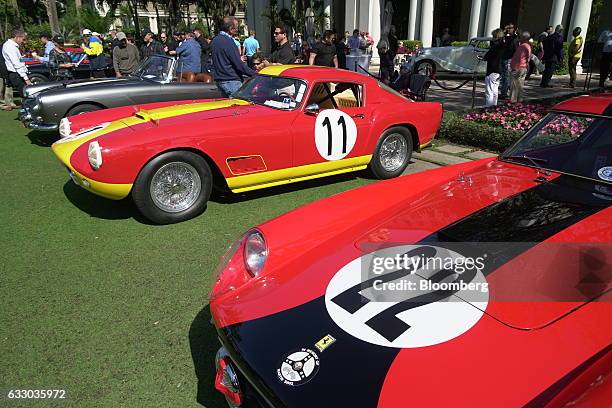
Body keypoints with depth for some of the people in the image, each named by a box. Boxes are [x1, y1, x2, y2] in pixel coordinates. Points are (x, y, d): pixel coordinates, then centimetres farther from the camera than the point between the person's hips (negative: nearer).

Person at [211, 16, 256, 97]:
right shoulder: (228, 42, -16)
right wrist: (254, 74, -16)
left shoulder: (215, 40, 13)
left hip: (219, 80, 10)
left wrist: (239, 59, 25)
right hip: (231, 81, -9)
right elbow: (239, 65, -20)